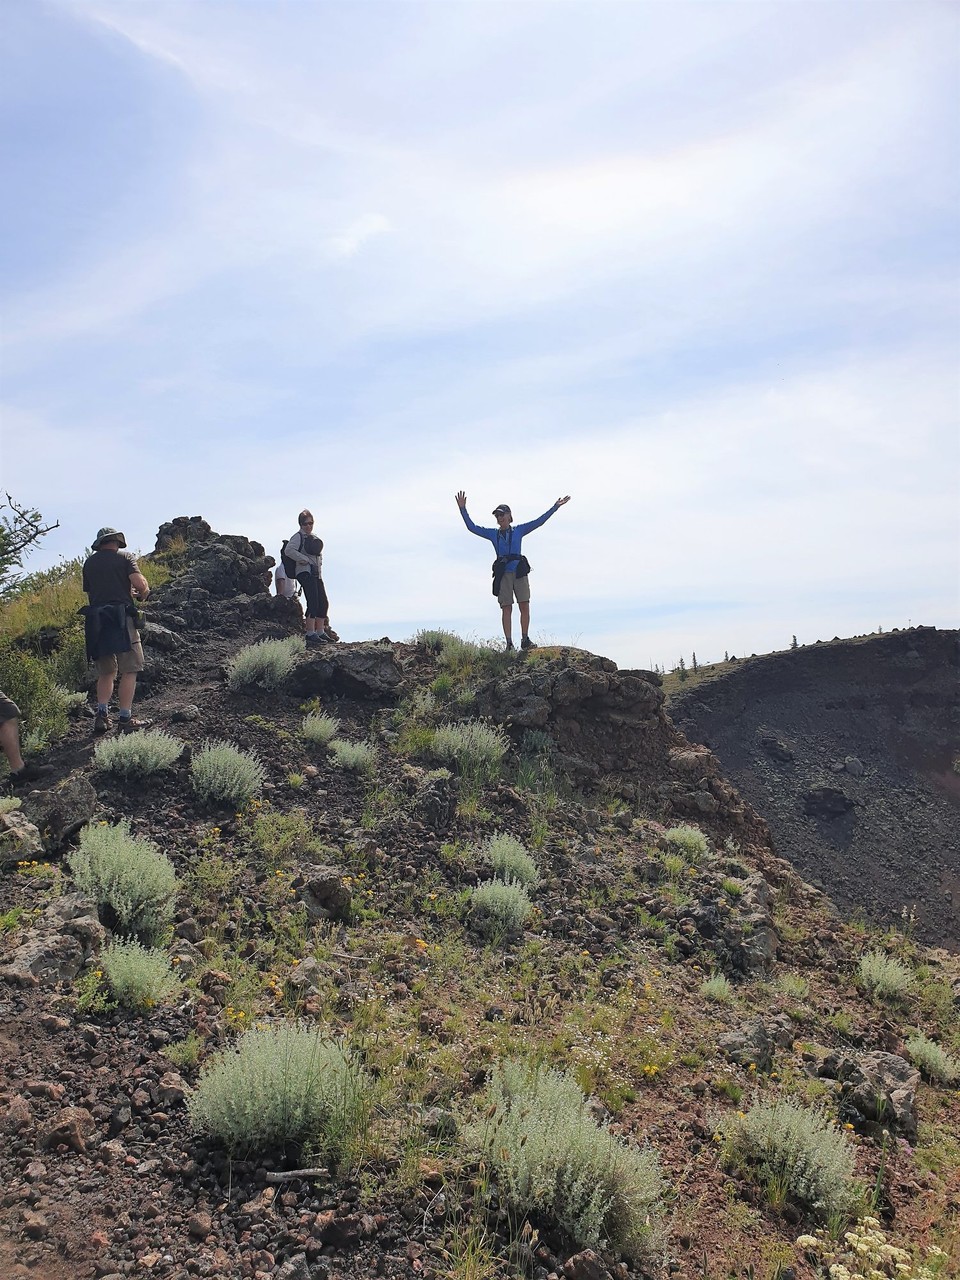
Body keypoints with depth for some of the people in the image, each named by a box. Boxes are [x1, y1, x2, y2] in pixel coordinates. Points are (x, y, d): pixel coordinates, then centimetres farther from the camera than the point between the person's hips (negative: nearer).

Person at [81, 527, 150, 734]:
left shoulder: (89, 563, 15)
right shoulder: (124, 557, 2)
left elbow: (90, 593, 19)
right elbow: (140, 583, -12)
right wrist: (143, 593, 11)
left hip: (96, 622, 5)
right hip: (121, 619, -5)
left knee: (106, 672, 16)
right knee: (129, 671, -1)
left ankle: (102, 715, 6)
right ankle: (125, 719, -3)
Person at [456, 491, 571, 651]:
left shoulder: (518, 530, 11)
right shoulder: (493, 534, 13)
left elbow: (539, 521, 10)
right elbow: (472, 527, 11)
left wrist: (555, 507, 7)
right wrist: (463, 509, 4)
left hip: (519, 571, 0)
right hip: (503, 573, 0)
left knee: (524, 606, -4)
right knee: (506, 608, -4)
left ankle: (525, 639, 3)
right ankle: (509, 643, -6)